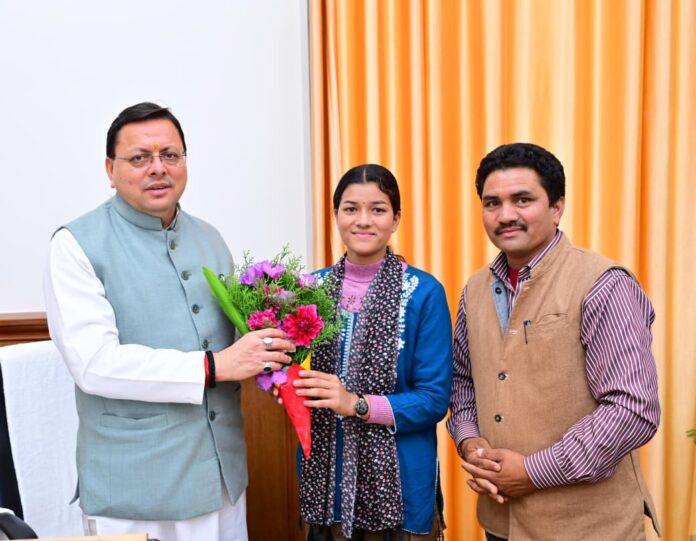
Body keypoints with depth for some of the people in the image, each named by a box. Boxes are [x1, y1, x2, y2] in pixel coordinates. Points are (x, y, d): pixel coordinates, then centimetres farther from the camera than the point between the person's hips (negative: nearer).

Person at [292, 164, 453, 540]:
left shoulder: (424, 292, -11)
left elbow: (435, 398, -11)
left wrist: (357, 404, -23)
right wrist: (289, 385, -11)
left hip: (398, 479, -3)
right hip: (324, 474, 4)